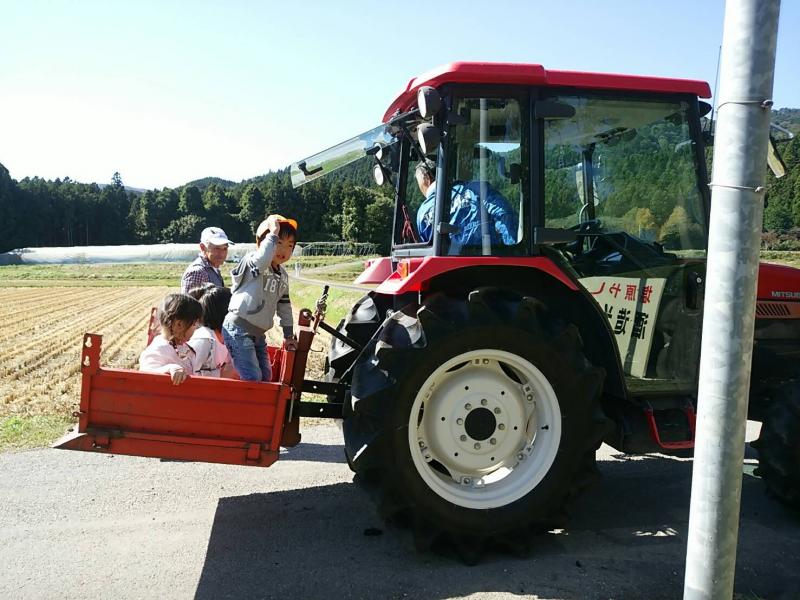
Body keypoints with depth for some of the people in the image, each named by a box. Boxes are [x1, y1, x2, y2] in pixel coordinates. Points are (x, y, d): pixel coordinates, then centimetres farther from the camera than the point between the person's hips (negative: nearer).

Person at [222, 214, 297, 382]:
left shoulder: (283, 275, 10)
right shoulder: (250, 261, -14)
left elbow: (284, 306, 20)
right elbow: (262, 260, -41)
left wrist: (289, 335, 23)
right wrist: (273, 233, -29)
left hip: (258, 333, 9)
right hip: (238, 330, -9)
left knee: (266, 377, 14)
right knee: (252, 379, -13)